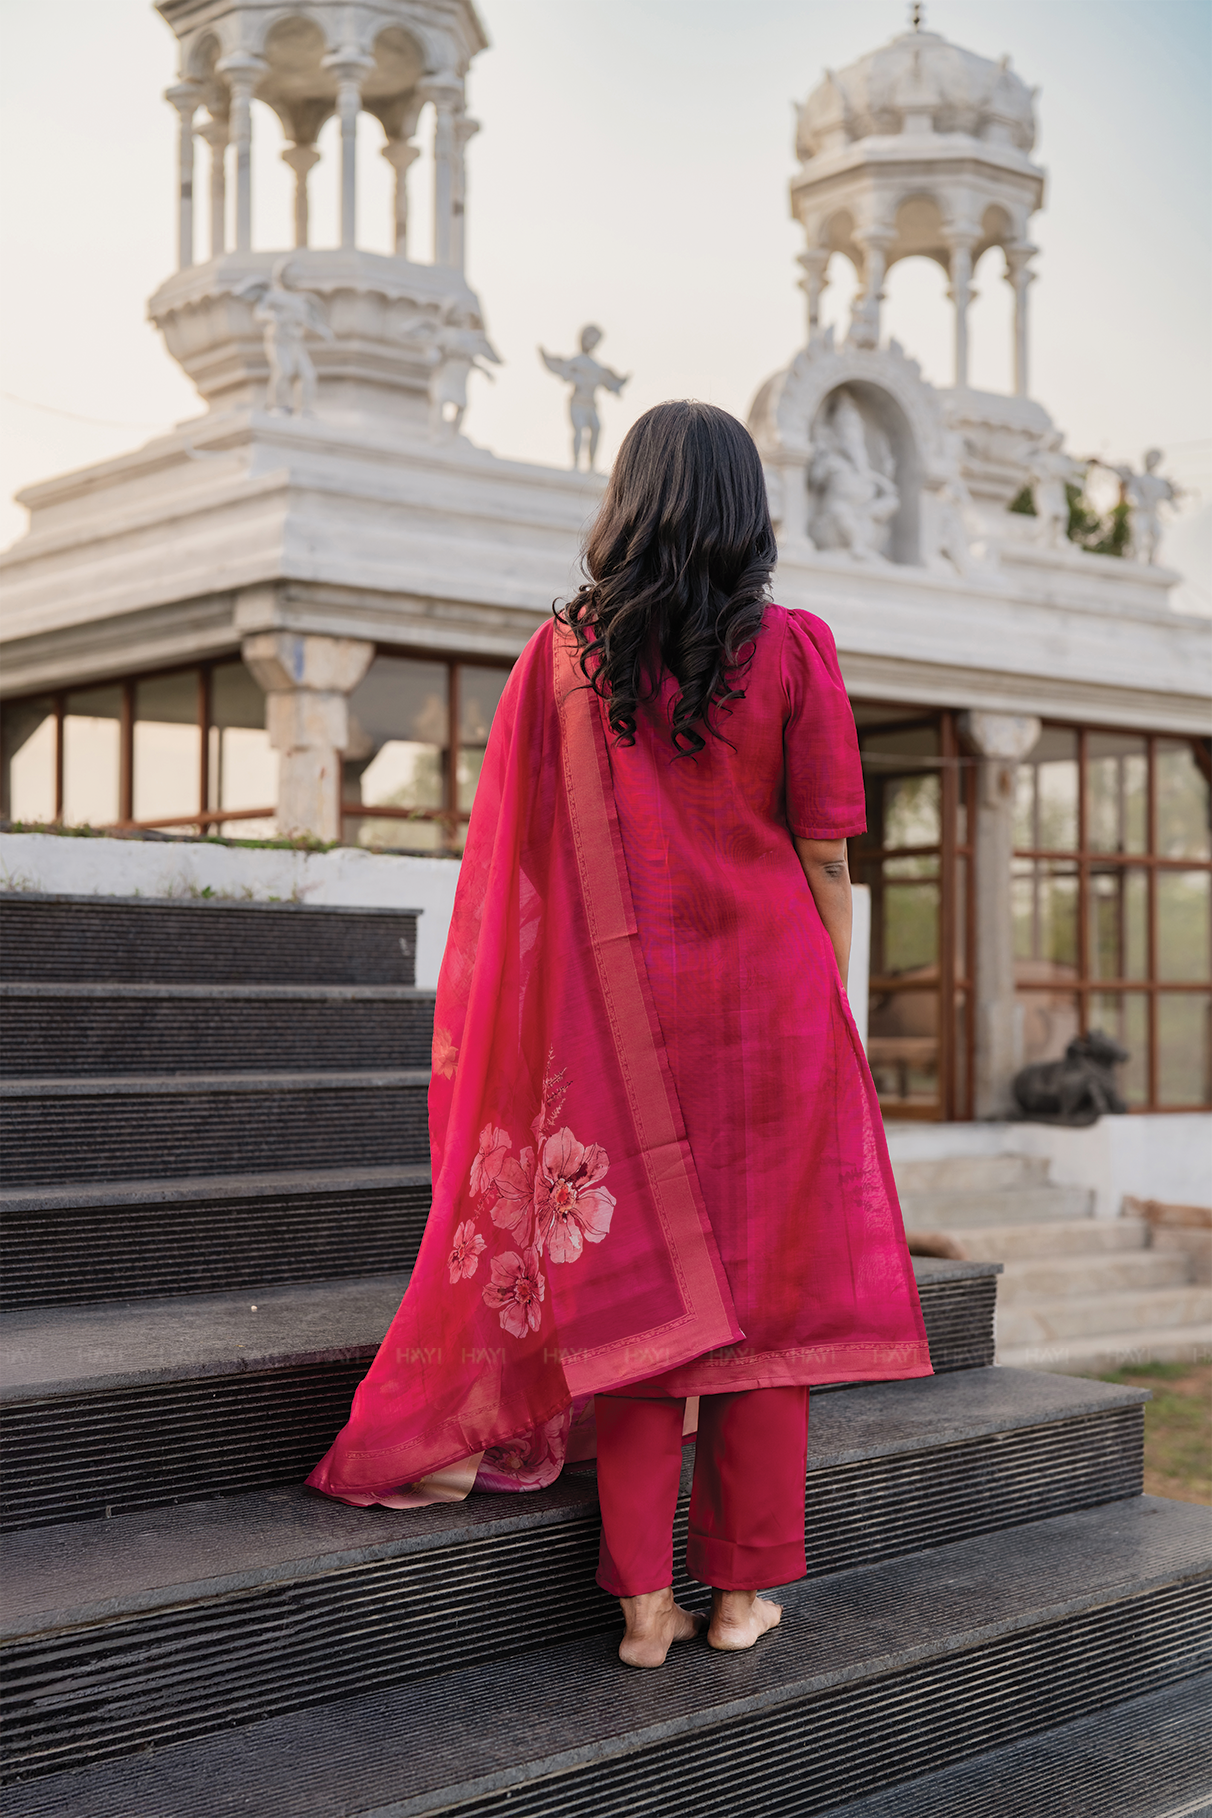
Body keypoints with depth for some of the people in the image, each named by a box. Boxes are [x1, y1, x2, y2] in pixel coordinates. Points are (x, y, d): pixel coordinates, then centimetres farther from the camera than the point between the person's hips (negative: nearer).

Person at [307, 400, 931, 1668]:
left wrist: (540, 1033, 11)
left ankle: (644, 1600, 9)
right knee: (768, 1280, 8)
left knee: (631, 1288, 7)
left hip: (614, 1011, 2)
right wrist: (830, 1014, 5)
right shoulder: (792, 650, -4)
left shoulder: (558, 657, 1)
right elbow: (825, 860, -5)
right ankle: (744, 1588, 15)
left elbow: (515, 859, 3)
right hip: (767, 994, -1)